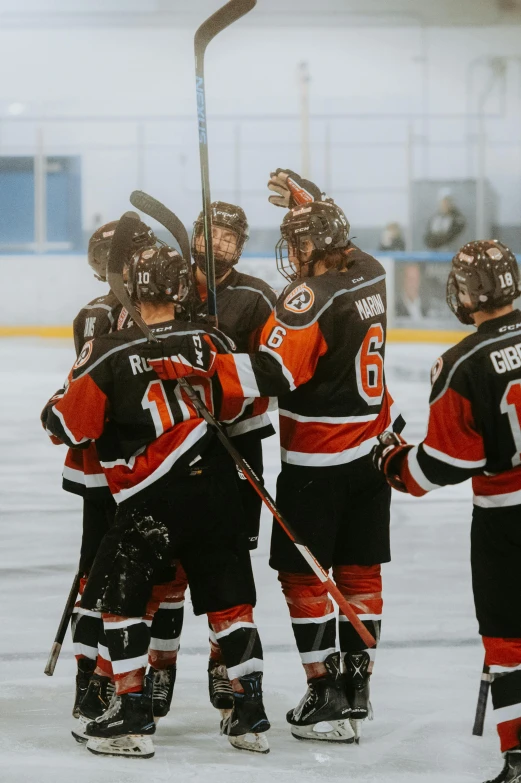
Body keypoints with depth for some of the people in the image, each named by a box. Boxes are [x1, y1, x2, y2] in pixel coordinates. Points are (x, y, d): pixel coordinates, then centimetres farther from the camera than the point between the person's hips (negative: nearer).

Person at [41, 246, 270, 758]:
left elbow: (70, 425, -5)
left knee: (119, 596, 9)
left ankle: (133, 719, 5)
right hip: (216, 486, 4)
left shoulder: (110, 355, -10)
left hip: (152, 499, -4)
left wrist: (52, 412, 18)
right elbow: (236, 405, 14)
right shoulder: (210, 341, 1)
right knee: (229, 601, 12)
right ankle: (250, 715, 13)